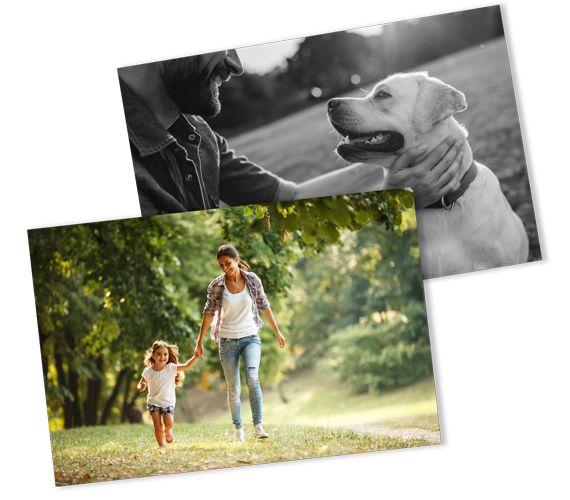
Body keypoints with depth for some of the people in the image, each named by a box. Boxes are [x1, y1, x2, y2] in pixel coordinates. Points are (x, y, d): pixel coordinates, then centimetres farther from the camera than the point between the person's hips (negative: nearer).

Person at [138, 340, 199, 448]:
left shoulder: (170, 368, -8)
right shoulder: (148, 372, -6)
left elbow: (186, 366, -12)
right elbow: (140, 385, 4)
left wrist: (196, 357, -26)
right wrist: (141, 387, -20)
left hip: (168, 402, 0)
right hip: (153, 402, 0)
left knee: (169, 424, -14)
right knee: (157, 425, -9)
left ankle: (168, 431, 23)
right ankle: (161, 445, 10)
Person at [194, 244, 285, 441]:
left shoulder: (252, 280, -4)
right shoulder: (216, 286, -6)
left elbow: (264, 306, 7)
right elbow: (209, 313, 3)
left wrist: (277, 331, 13)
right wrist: (200, 342, 5)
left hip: (250, 338, 0)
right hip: (228, 341, 1)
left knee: (252, 378, -23)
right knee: (233, 390, 3)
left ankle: (258, 427, -18)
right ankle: (238, 429, 21)